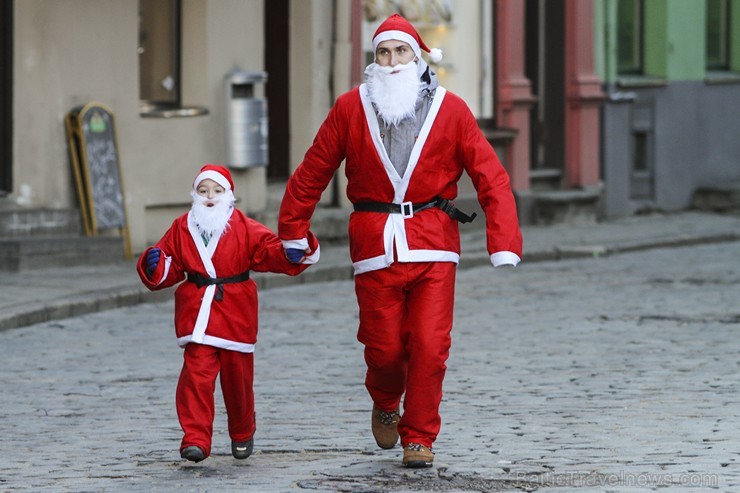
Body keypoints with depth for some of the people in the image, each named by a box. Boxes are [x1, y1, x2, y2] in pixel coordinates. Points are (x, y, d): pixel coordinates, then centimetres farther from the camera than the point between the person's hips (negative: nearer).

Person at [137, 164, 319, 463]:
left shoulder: (244, 228, 1)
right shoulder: (182, 229, 6)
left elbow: (270, 251, -6)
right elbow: (170, 268, 9)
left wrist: (290, 252, -26)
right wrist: (154, 265, -12)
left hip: (235, 314, 0)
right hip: (197, 312, 0)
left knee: (238, 377, 10)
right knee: (196, 374, -14)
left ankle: (242, 435, 32)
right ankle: (195, 439, -17)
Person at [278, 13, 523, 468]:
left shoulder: (450, 110, 1)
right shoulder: (350, 109, 3)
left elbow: (491, 177, -3)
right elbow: (312, 173, 11)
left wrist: (504, 243, -13)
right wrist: (294, 231, 13)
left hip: (433, 244, -1)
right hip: (374, 242, 1)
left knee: (430, 346, -7)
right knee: (384, 348, 5)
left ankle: (419, 438, 8)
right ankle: (386, 404, 38)